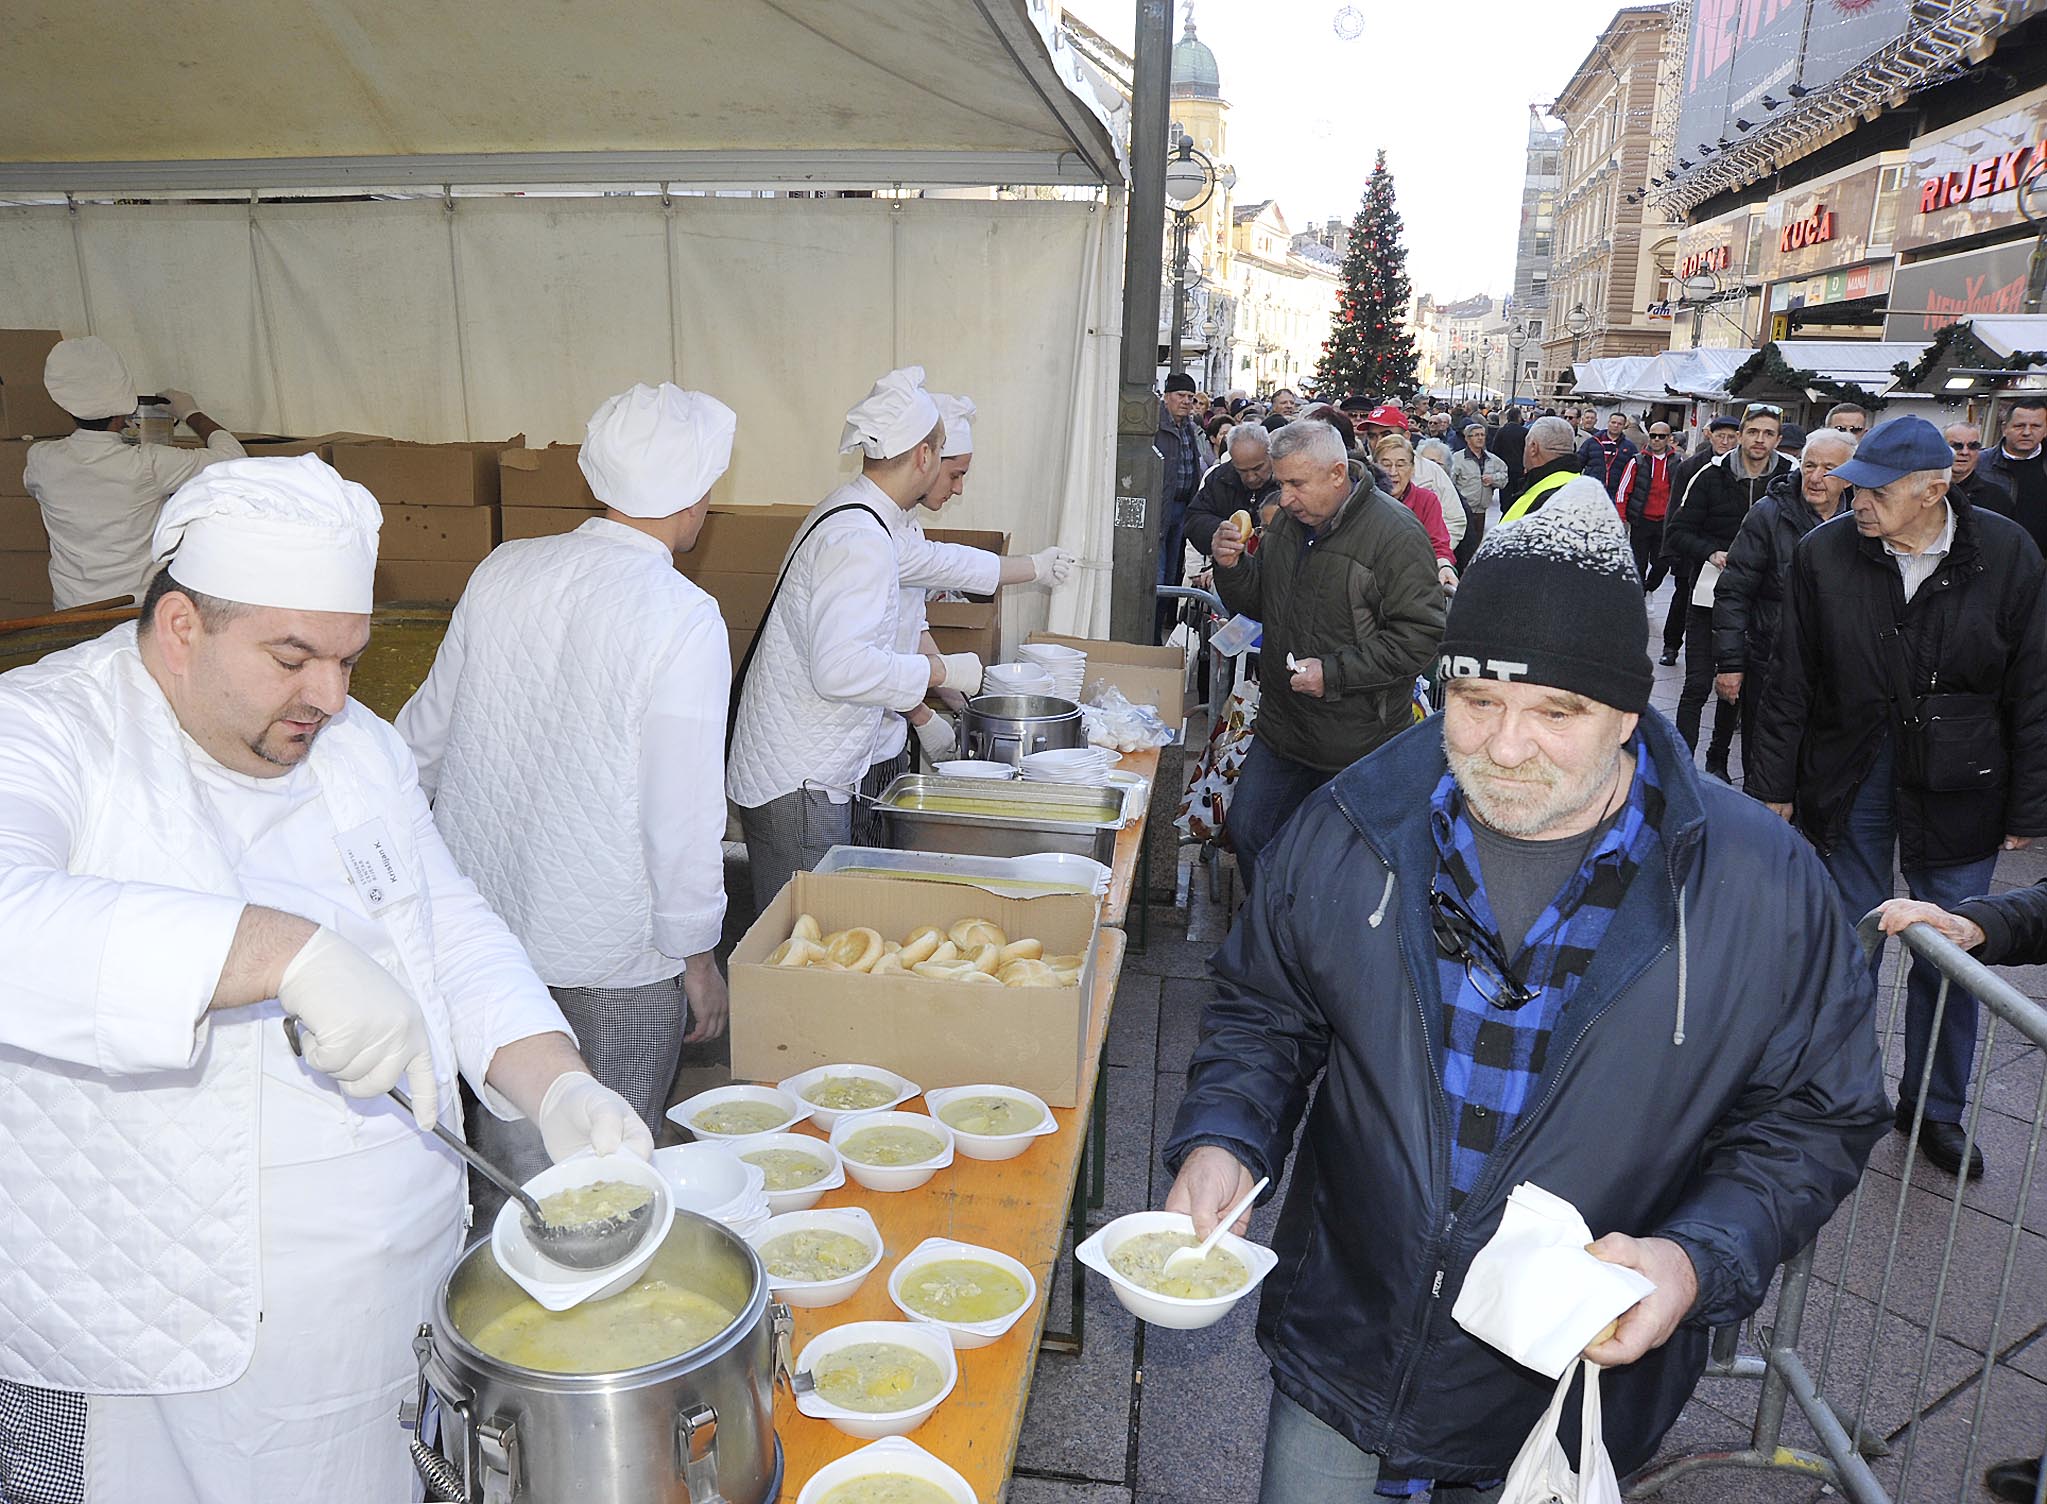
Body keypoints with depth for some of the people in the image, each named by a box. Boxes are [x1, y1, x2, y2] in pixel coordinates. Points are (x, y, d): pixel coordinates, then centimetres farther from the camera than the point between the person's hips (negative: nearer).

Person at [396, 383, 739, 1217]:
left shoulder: (502, 570, -1)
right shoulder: (684, 621, -19)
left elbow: (424, 735, 9)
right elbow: (683, 810, -18)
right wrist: (697, 957, -6)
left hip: (484, 921, 6)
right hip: (616, 958, -6)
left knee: (506, 1168, 22)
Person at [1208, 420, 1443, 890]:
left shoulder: (1395, 532, -17)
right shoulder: (1287, 521, 5)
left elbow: (1420, 636, -21)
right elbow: (1257, 604, 16)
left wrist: (1334, 673, -24)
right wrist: (1231, 566, -5)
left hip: (1356, 745, -7)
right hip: (1281, 728, 7)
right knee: (1247, 833, 14)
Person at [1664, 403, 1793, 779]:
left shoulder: (1790, 480, 1)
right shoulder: (1712, 476, -2)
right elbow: (1677, 533, -3)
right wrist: (1712, 554, -19)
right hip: (1709, 596, -2)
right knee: (1698, 685, -5)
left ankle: (1717, 761, 27)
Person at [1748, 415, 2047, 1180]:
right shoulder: (1824, 554, -8)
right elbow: (1790, 682, -2)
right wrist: (1773, 787, -1)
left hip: (1958, 786, 0)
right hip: (1850, 776, 0)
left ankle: (1934, 1107, 30)